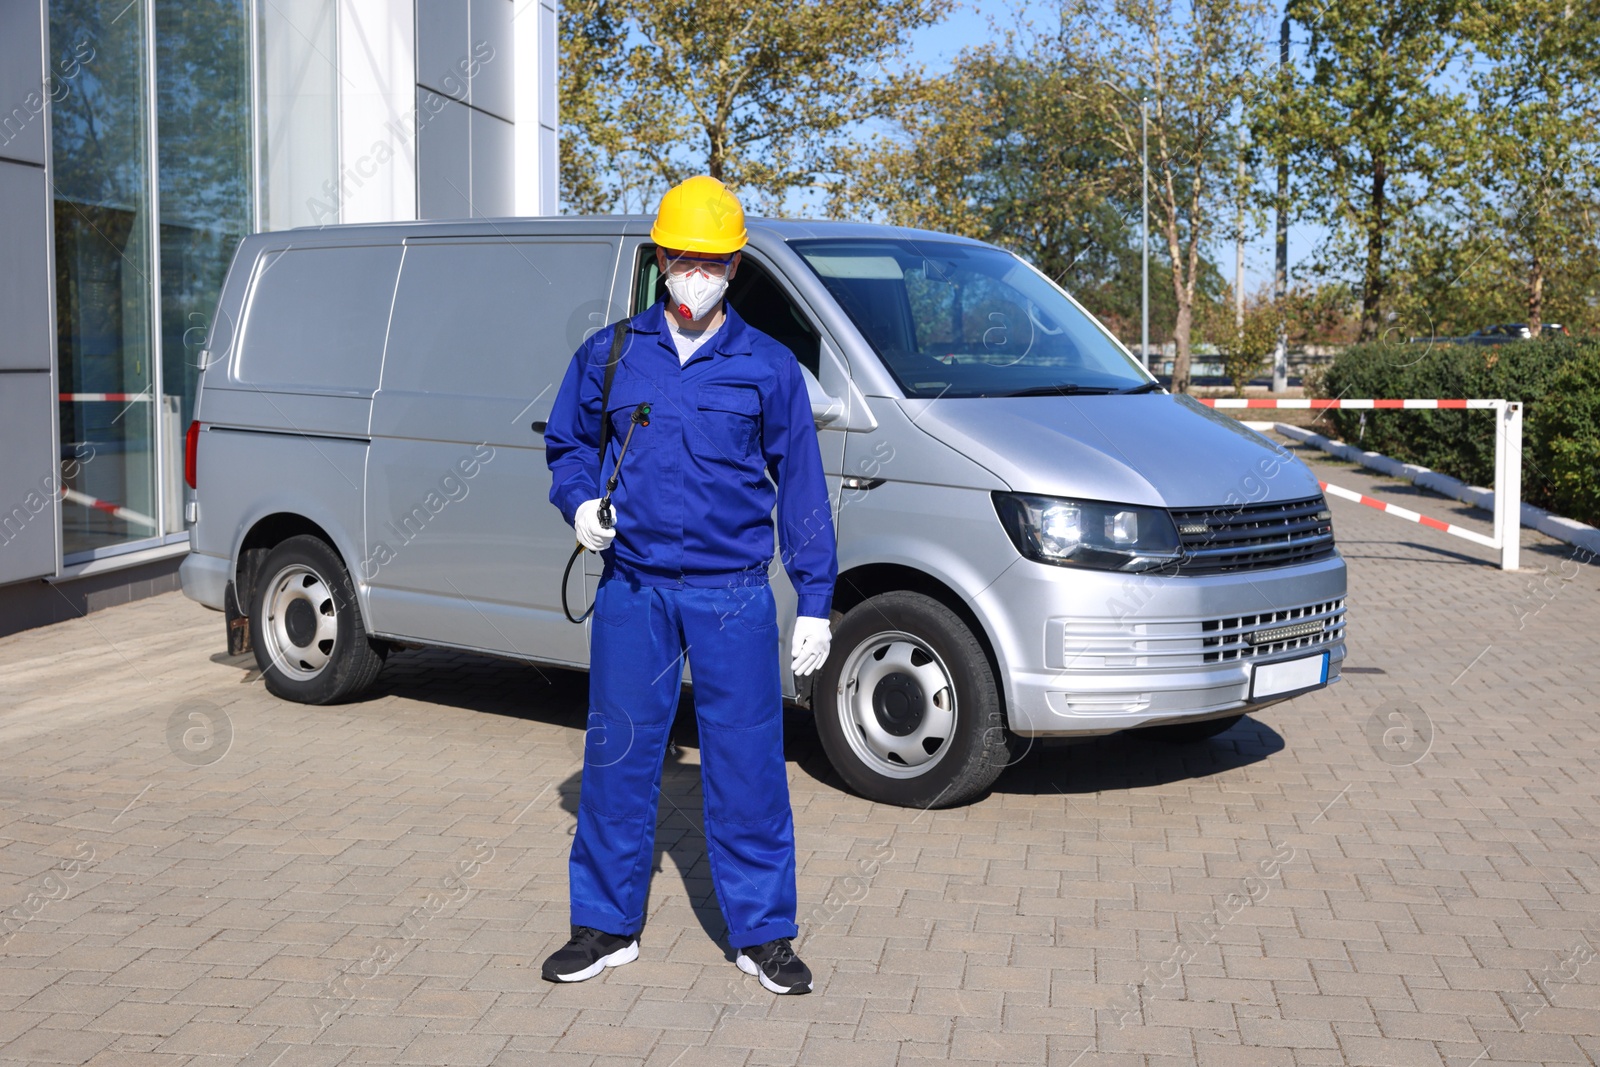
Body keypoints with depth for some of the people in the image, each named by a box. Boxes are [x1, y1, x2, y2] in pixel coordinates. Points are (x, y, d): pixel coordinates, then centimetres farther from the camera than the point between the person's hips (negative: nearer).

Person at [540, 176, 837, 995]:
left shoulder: (768, 366, 3)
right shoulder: (609, 354, 7)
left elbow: (801, 487, 5)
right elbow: (567, 443, 20)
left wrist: (815, 603, 2)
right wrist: (580, 503, -2)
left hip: (732, 596, -1)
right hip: (631, 589, 2)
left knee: (747, 765, 1)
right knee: (617, 759, 7)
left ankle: (763, 934, 15)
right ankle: (605, 926, 22)